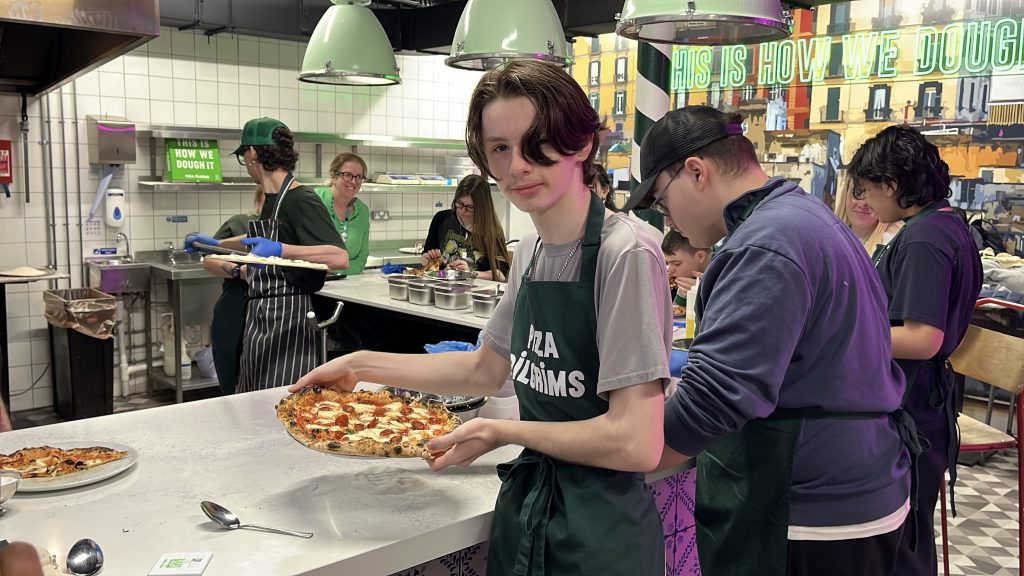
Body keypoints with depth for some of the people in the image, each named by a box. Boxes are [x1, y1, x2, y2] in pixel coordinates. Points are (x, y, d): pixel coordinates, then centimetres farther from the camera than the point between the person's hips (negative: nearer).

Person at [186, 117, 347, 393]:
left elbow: (340, 257, -25)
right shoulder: (271, 201, 12)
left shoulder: (300, 200, -13)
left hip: (287, 322, -8)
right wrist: (217, 244, 43)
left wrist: (280, 250, -33)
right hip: (260, 321, 8)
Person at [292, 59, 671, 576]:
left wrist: (505, 430, -13)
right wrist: (363, 365, 11)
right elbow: (486, 369, 15)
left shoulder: (627, 253, -21)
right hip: (525, 509, 7)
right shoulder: (532, 251, 3)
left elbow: (637, 445, -25)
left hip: (598, 532, -7)